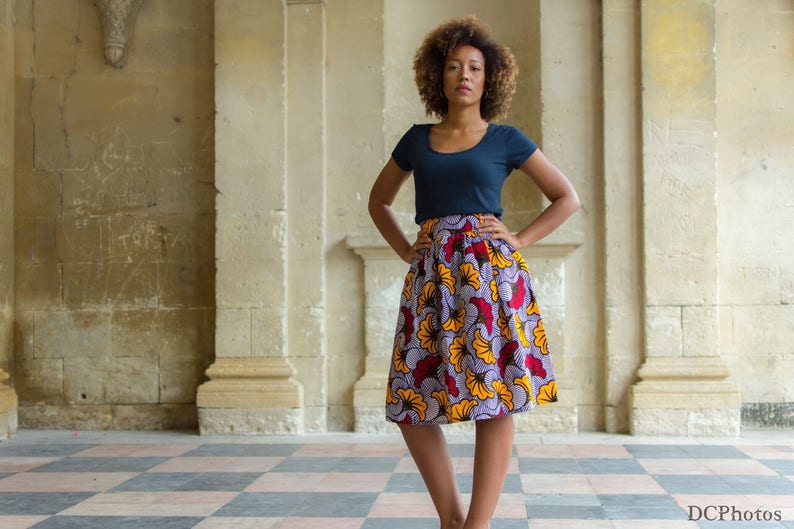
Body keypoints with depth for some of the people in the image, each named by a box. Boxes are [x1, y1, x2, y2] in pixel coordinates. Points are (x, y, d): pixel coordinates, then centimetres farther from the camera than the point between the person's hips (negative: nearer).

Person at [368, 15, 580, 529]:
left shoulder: (505, 139, 8)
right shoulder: (417, 140, 15)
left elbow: (567, 198, 12)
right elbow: (379, 201, 27)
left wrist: (516, 241, 1)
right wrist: (407, 249, 11)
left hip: (490, 270, -3)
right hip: (431, 275, 3)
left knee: (494, 404, -6)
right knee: (412, 404, 0)